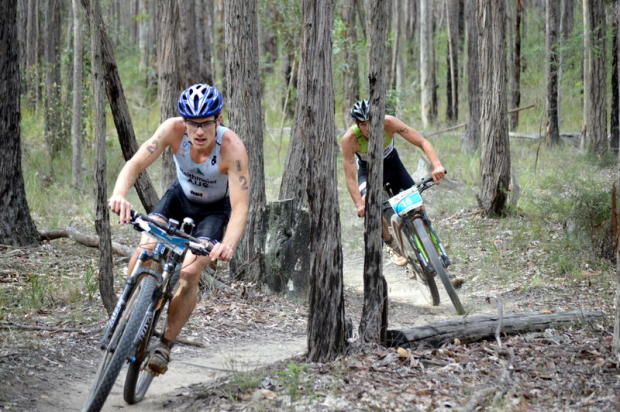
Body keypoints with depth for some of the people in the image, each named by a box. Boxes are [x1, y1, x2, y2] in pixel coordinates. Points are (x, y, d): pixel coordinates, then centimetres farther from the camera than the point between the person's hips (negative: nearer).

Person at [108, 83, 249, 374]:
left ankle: (166, 344, -4)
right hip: (179, 197, 3)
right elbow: (135, 164, -33)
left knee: (189, 273, -21)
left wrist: (228, 245, -58)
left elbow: (240, 206, -39)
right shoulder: (173, 129, -28)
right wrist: (119, 194, -55)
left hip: (215, 210, -3)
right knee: (144, 251, -22)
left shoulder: (232, 148, -35)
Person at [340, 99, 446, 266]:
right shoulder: (349, 139, -33)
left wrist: (437, 165, -49)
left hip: (391, 163, 2)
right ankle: (390, 244, -8)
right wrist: (359, 204, -46)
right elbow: (350, 177, -32)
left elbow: (422, 142, -32)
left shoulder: (388, 123, -32)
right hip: (368, 170, -2)